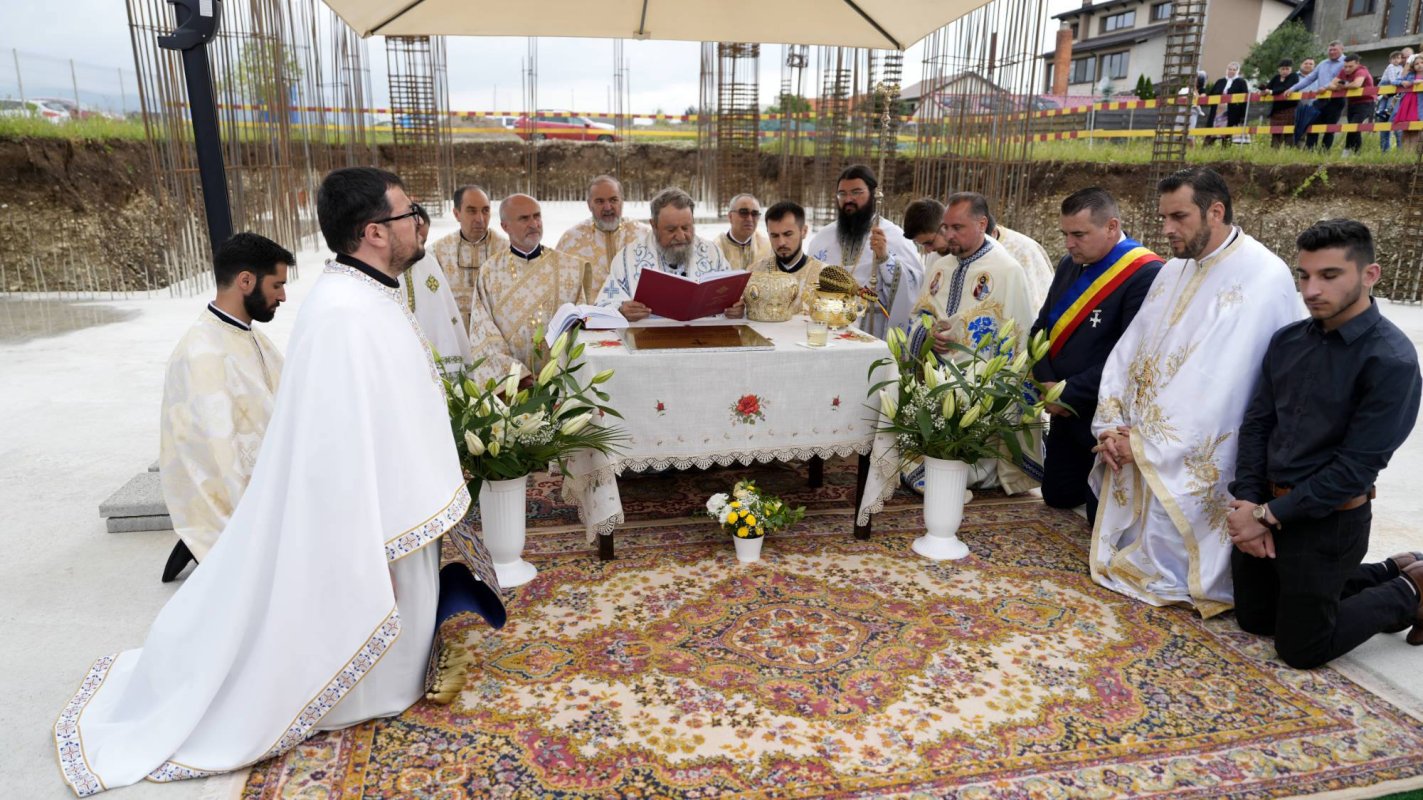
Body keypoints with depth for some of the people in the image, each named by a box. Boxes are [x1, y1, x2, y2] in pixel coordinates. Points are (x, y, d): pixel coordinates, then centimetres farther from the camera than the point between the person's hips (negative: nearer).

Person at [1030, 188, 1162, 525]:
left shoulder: (1146, 275, -21)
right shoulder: (1070, 265, 5)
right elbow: (1041, 328, 10)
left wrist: (1070, 393, -19)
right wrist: (1047, 384, -6)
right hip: (1065, 412, 8)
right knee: (1058, 497, 19)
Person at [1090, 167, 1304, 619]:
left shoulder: (1263, 278, -16)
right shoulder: (1174, 270, 9)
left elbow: (1221, 383, -21)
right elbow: (1128, 351, 7)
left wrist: (1145, 442, -17)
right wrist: (1113, 426, -5)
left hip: (1194, 465, -7)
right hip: (1137, 452, 7)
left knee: (1161, 574, -1)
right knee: (1122, 553, 16)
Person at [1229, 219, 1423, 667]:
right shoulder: (1287, 340, 1)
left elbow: (1356, 467, -21)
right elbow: (1256, 424, 3)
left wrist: (1269, 515, -17)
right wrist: (1248, 502, -8)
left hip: (1328, 523, -6)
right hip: (1265, 506, 6)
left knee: (1301, 650, 8)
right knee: (1254, 619, 21)